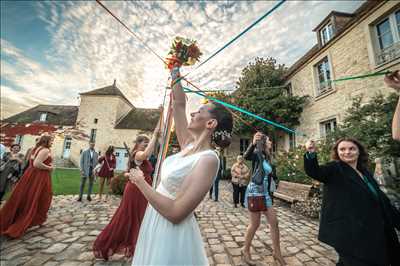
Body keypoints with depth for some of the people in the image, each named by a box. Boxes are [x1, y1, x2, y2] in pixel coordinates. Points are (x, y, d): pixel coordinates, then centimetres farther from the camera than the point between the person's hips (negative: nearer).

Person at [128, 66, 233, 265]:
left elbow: (175, 212, -29)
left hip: (172, 232, -7)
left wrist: (141, 182, -20)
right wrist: (175, 75, 8)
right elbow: (179, 105, 4)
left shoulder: (208, 159, -26)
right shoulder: (190, 145, -3)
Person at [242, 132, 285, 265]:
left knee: (274, 222, 12)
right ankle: (245, 250, 26)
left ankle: (277, 253, 30)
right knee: (255, 224, 4)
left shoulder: (267, 158, 11)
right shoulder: (257, 154, -11)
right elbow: (246, 156, -35)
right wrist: (253, 144, -51)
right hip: (254, 192, -8)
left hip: (265, 193, 8)